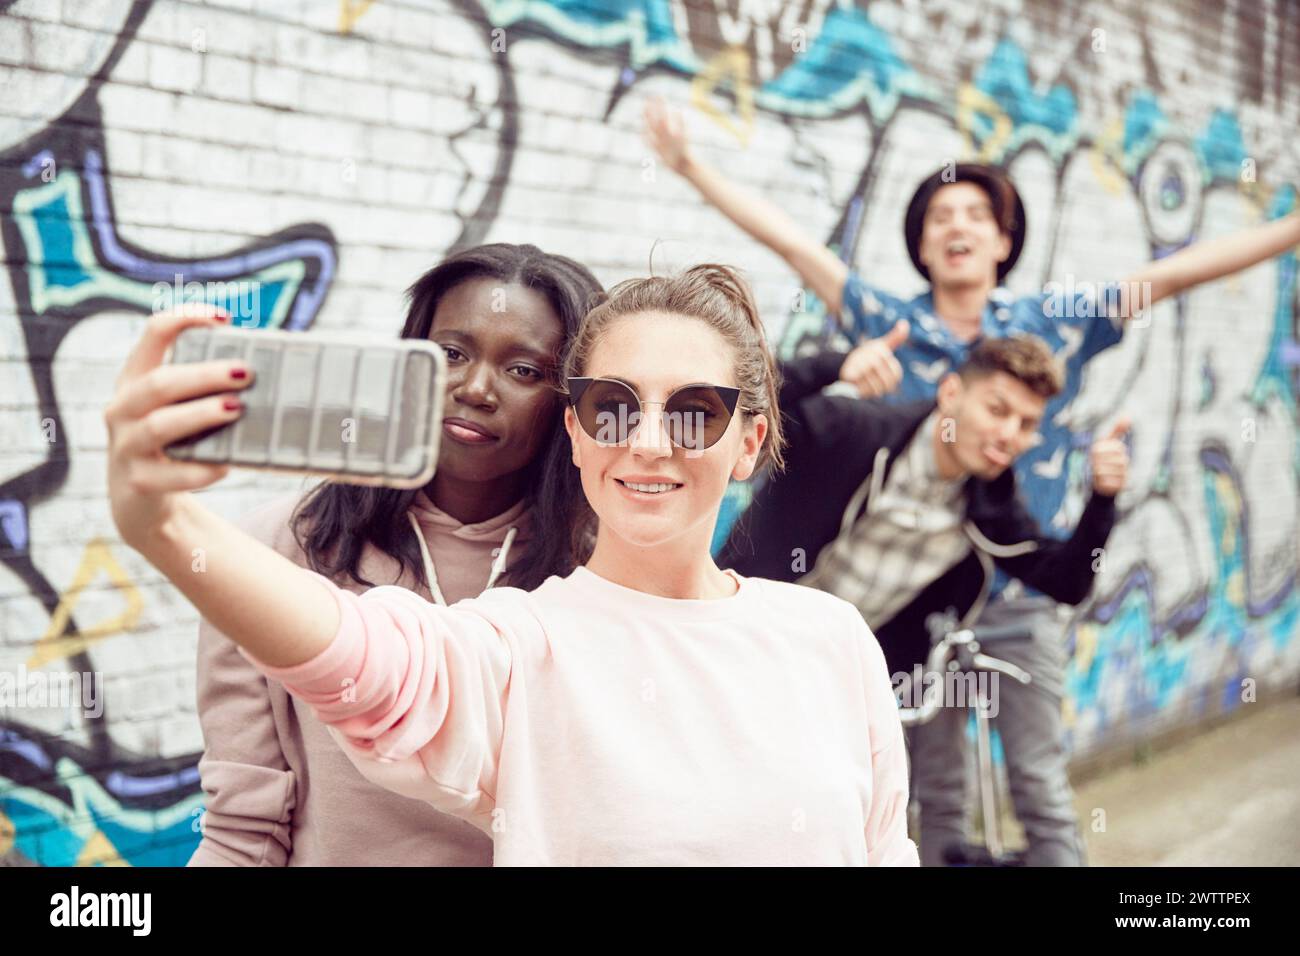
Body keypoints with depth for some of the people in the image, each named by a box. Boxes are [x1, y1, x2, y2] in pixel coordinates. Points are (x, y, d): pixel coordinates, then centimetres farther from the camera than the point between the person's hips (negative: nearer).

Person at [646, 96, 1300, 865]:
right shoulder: (888, 324, 0)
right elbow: (790, 239, -4)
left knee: (1041, 786, 5)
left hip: (1022, 593, -1)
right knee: (932, 787, 12)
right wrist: (691, 165, -8)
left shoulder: (1054, 324, 0)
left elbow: (1174, 273, -5)